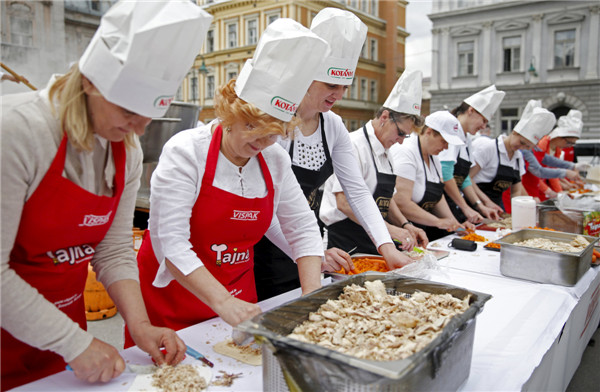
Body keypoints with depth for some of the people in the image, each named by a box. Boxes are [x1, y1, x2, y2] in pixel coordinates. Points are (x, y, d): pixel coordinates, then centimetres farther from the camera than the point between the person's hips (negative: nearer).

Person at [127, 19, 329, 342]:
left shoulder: (275, 161, -3)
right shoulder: (186, 151, -18)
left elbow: (302, 227, 1)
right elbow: (171, 242, -23)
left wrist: (312, 295, -11)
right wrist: (223, 303, -31)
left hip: (237, 297, 5)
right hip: (172, 296, -4)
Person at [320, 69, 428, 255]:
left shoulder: (385, 152, 15)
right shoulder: (354, 145, -14)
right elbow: (344, 202, -23)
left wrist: (405, 225, 6)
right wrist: (389, 228, -23)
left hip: (372, 245, 8)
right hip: (345, 245, -8)